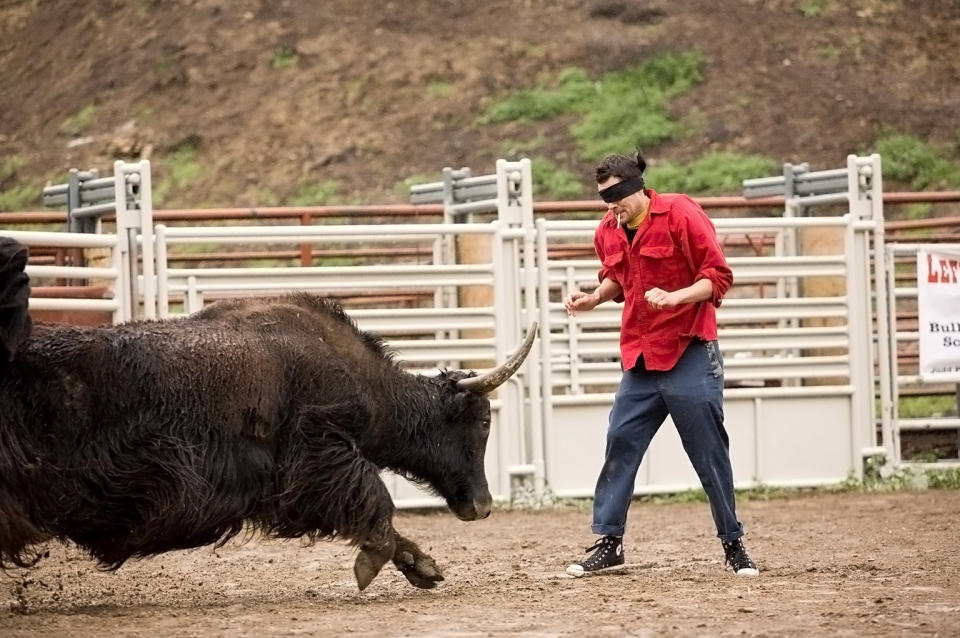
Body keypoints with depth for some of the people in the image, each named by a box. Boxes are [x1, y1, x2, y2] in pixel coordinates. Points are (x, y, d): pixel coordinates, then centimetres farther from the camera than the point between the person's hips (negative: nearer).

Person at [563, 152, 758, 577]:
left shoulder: (682, 215, -12)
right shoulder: (608, 232, 6)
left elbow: (718, 277, -11)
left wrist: (674, 297, -25)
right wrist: (594, 298, 5)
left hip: (690, 353, -5)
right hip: (639, 356, 6)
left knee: (709, 452, -1)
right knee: (620, 443, -1)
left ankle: (733, 544, 10)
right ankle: (608, 543, 4)